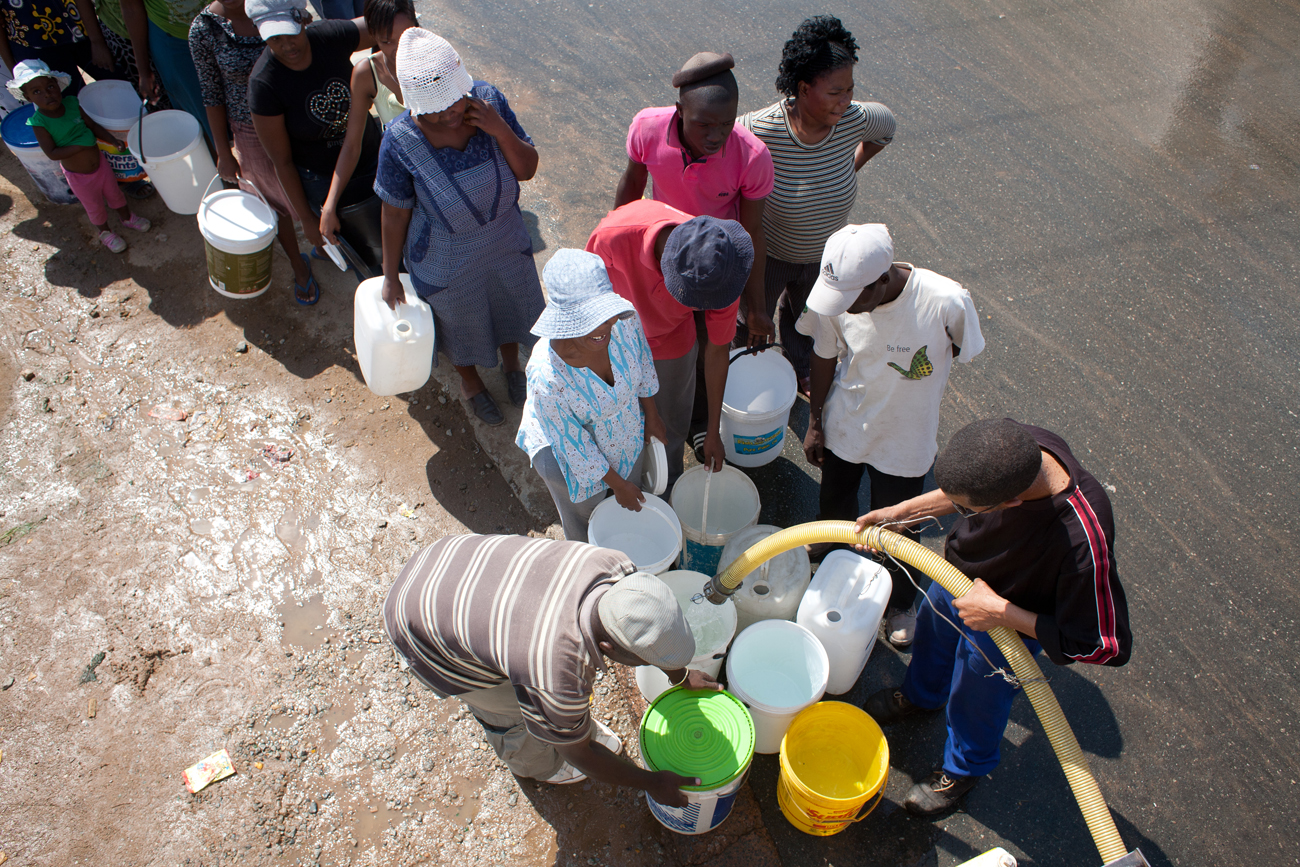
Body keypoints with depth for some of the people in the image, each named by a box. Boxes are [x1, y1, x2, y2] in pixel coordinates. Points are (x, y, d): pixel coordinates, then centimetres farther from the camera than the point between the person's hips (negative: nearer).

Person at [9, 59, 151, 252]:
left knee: (114, 193, 25)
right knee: (95, 207, 17)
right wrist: (81, 145, -31)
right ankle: (105, 232, 43)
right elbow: (52, 153, -26)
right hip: (79, 176, -3)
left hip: (100, 162, 3)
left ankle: (127, 217, 52)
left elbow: (92, 124, -1)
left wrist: (113, 140, -14)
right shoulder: (39, 124, -25)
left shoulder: (71, 104, -13)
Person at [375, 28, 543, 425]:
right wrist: (390, 276, -6)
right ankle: (469, 381, 58)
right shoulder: (401, 141, -30)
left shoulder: (489, 100, -23)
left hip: (506, 240, 3)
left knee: (510, 303, 29)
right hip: (447, 261, -3)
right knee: (459, 321, 24)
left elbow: (527, 169, -15)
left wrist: (501, 130, -34)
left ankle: (512, 363, 63)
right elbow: (395, 213, -17)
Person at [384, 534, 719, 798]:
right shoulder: (555, 678, -40)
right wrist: (652, 782, -5)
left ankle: (580, 724, 51)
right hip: (424, 628, -5)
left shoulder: (616, 568, -25)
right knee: (511, 709, 14)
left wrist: (679, 673, 12)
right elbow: (578, 753, -17)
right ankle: (534, 763, 47)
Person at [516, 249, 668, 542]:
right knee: (583, 520, 28)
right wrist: (618, 484, -13)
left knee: (631, 510, 33)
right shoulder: (547, 377, -44)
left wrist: (651, 416, 7)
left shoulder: (623, 320, -32)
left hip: (628, 429, 4)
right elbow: (575, 447, -27)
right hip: (571, 458, -4)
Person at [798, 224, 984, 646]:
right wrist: (815, 423, 4)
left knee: (896, 528, 16)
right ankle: (830, 546, 62)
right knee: (834, 498, 27)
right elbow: (825, 357, -6)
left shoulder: (947, 302, -34)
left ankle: (900, 602, 47)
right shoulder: (837, 298, -25)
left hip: (904, 440, -2)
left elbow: (965, 353, -10)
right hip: (842, 425, 2)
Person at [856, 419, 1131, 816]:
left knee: (975, 703, 24)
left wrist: (1000, 612, -31)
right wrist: (902, 511, -11)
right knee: (931, 634, 33)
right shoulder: (1017, 444, -30)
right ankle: (920, 693, 69)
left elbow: (1107, 645, -30)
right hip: (956, 573, 5)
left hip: (1004, 629, -5)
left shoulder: (1084, 541, -46)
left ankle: (963, 769, 58)